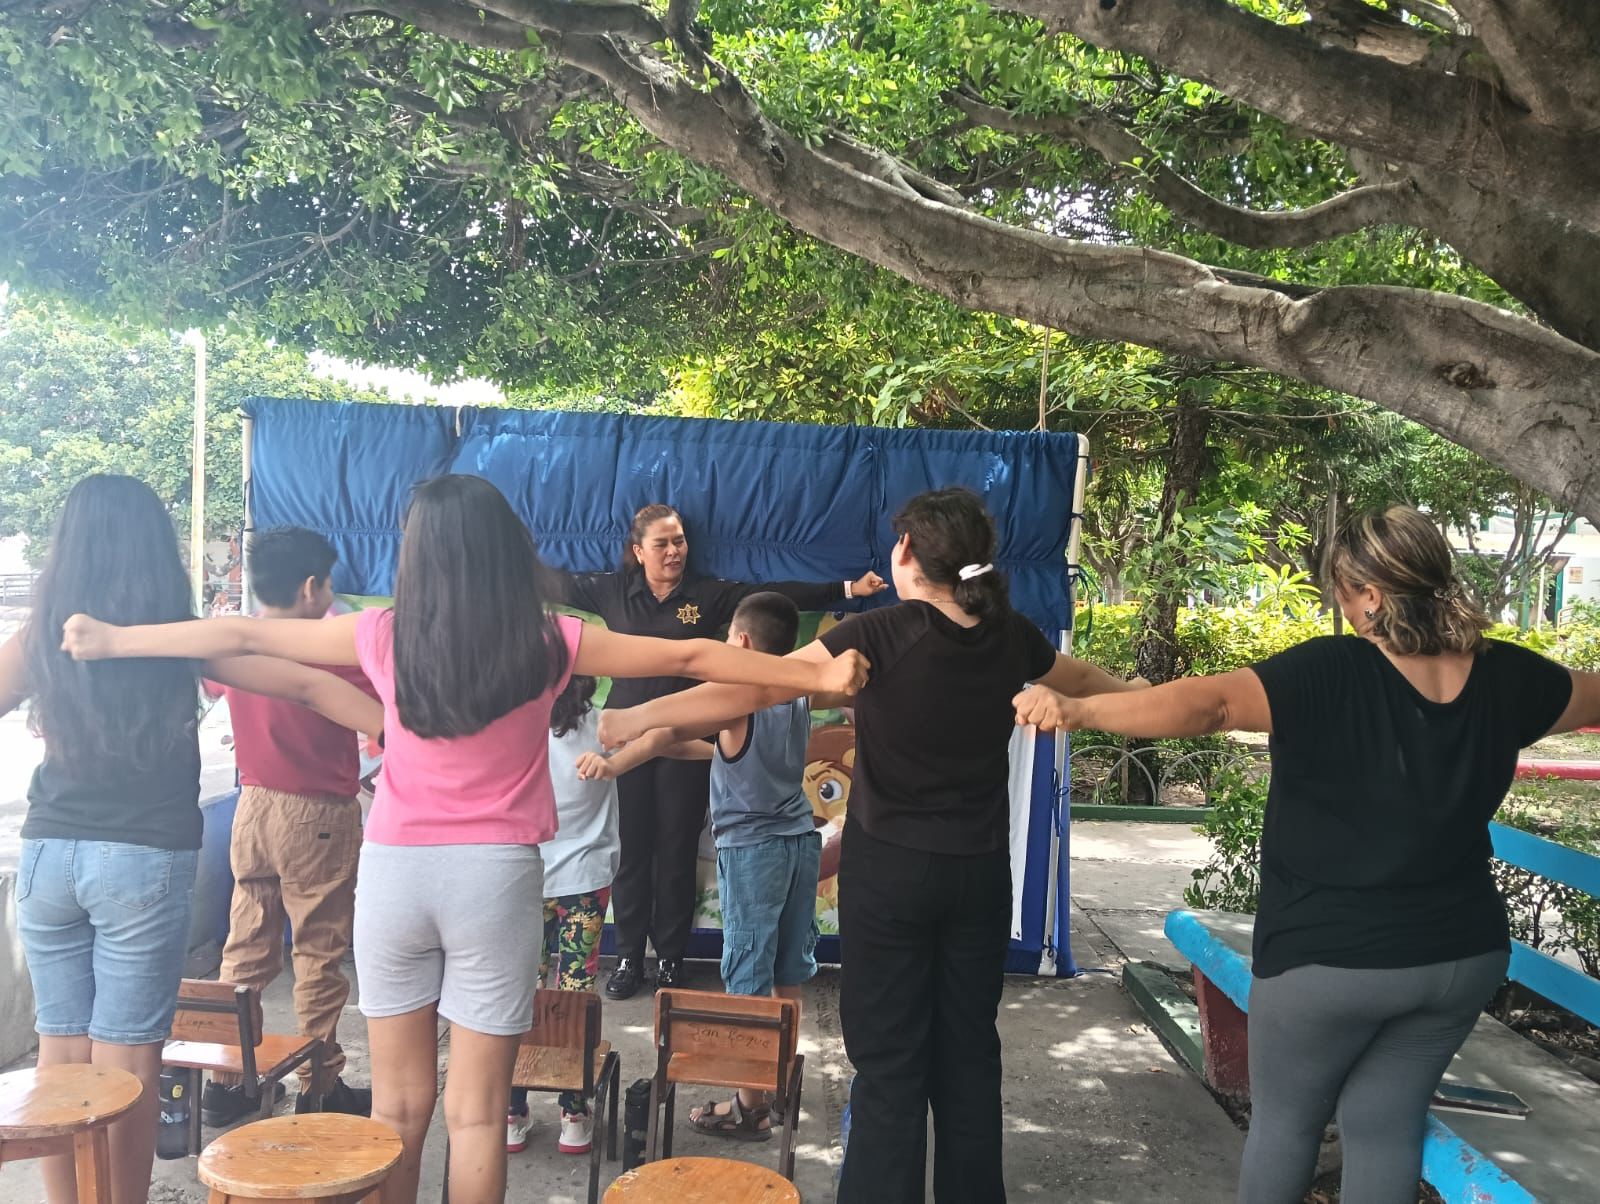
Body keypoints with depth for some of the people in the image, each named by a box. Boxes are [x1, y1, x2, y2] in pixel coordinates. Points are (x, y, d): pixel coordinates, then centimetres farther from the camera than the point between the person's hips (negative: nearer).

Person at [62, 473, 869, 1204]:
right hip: (495, 877, -1)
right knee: (476, 1109, 9)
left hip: (394, 871, 2)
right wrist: (818, 677, 3)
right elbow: (691, 657, -3)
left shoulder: (383, 637, -3)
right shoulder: (548, 644, -6)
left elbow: (240, 636, 7)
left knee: (398, 1102, 16)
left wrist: (110, 641, 21)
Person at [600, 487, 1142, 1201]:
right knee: (969, 1049, 16)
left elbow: (752, 689, -19)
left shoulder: (883, 635, -15)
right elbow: (1082, 680, 20)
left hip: (890, 870, -4)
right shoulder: (1010, 638, 0)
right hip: (981, 870, 5)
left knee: (890, 1059, 4)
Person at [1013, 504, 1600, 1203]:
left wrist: (1078, 710, -38)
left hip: (1332, 957, -5)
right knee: (1386, 1123, 19)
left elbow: (1208, 705, -36)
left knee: (1285, 1117, 17)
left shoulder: (1331, 673, -22)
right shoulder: (1506, 677, -4)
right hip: (1464, 955, 5)